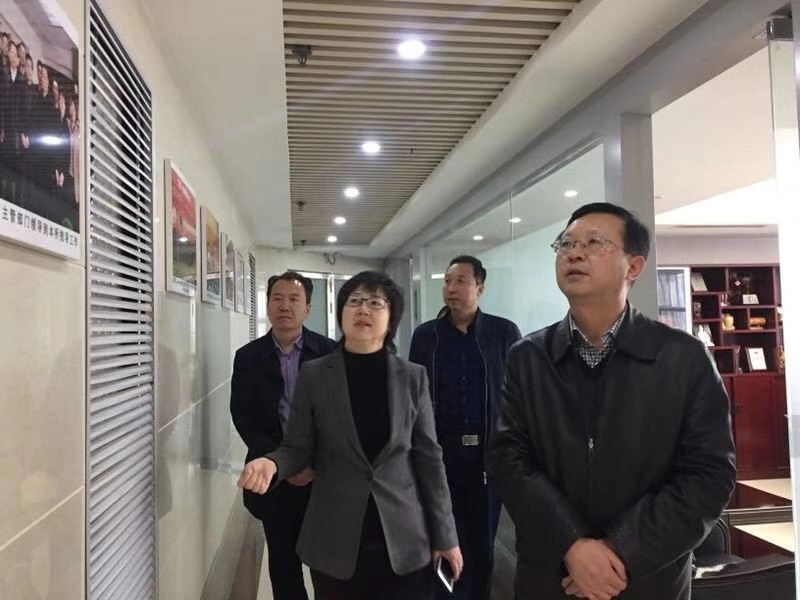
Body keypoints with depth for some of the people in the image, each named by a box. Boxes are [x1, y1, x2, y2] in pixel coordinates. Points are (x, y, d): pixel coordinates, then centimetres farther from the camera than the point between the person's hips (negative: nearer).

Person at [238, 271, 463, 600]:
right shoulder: (314, 375, -2)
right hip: (336, 541, 0)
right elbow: (299, 449, 2)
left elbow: (428, 457, 2)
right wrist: (272, 463, -21)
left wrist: (444, 534, 2)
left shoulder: (413, 377, 0)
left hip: (404, 541, 1)